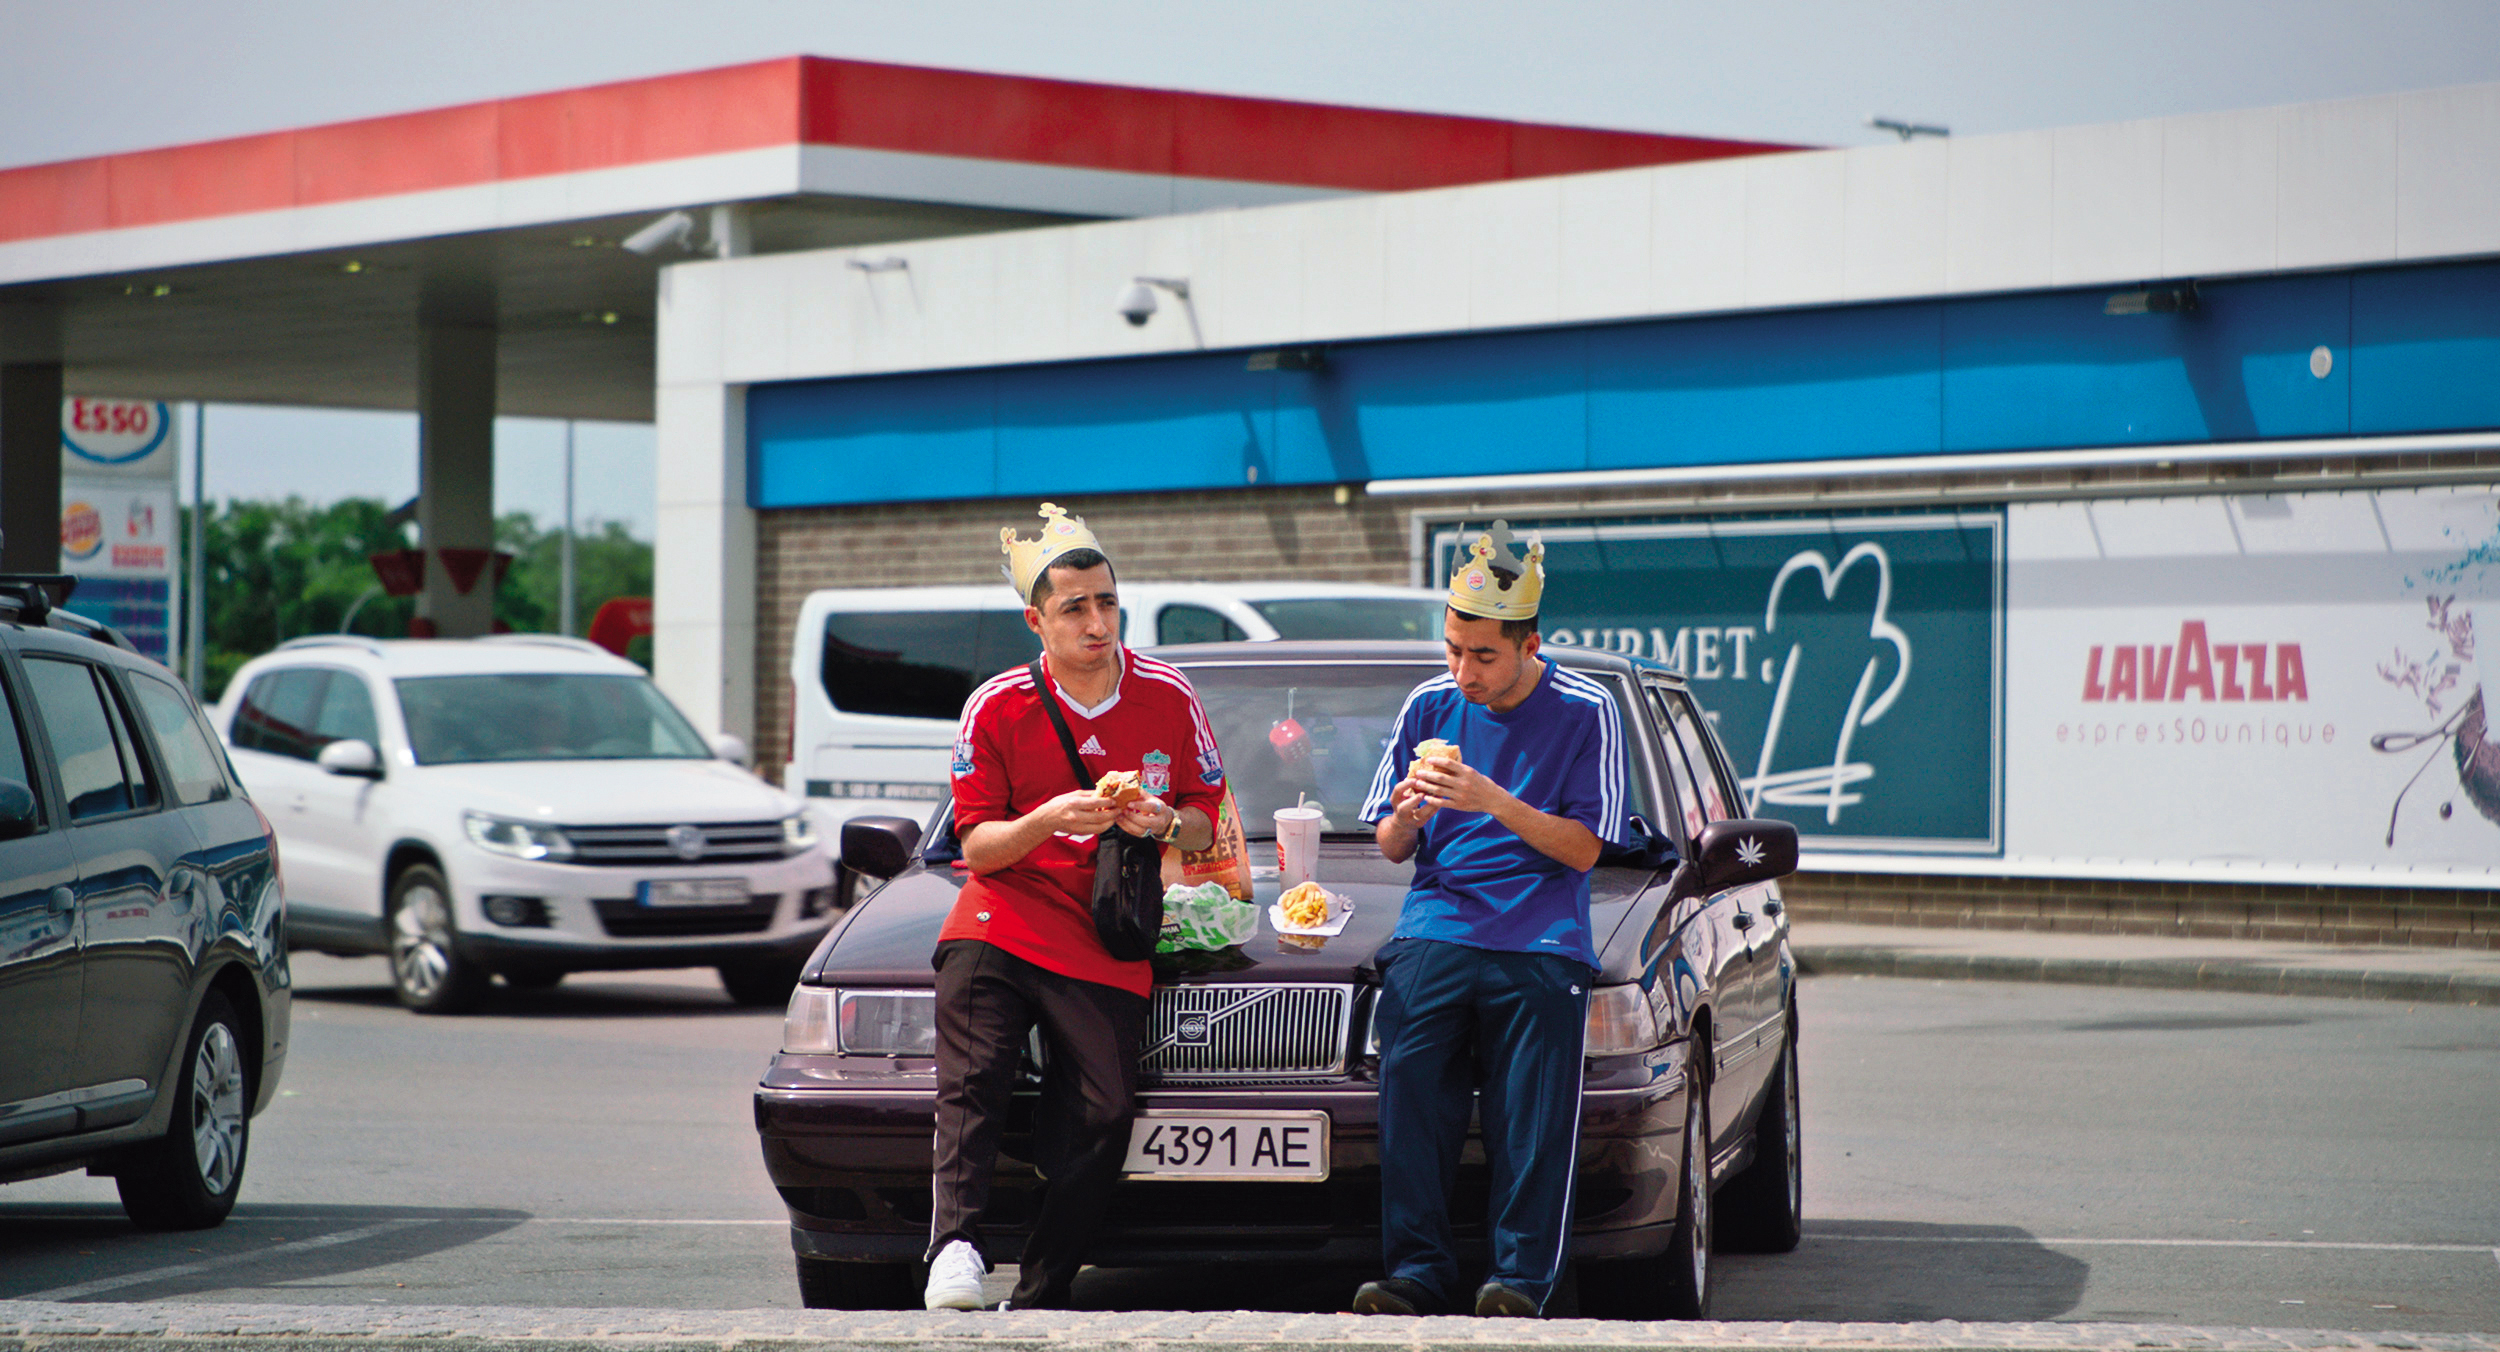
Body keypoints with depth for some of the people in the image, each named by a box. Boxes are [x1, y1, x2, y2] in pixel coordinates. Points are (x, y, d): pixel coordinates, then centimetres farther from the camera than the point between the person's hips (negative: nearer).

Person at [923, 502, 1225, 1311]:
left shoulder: (1168, 699, 4)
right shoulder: (996, 708, 0)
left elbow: (1204, 823, 12)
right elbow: (975, 845, 1)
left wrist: (1165, 823, -12)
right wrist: (1047, 820, -19)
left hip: (1107, 946, 1)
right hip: (999, 927, -1)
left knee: (1102, 1117, -9)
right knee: (971, 1085, -21)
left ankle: (1037, 1301, -5)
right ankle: (955, 1245, -32)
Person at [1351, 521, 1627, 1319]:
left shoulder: (1584, 714, 2)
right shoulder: (1430, 706, 14)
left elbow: (1583, 850, -2)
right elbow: (1388, 848, 18)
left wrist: (1495, 802, -15)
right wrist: (1406, 817, -6)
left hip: (1540, 947, -3)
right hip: (1434, 934, 3)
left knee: (1531, 1120, -10)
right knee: (1412, 1103, -11)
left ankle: (1520, 1277, -7)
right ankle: (1417, 1273, -9)